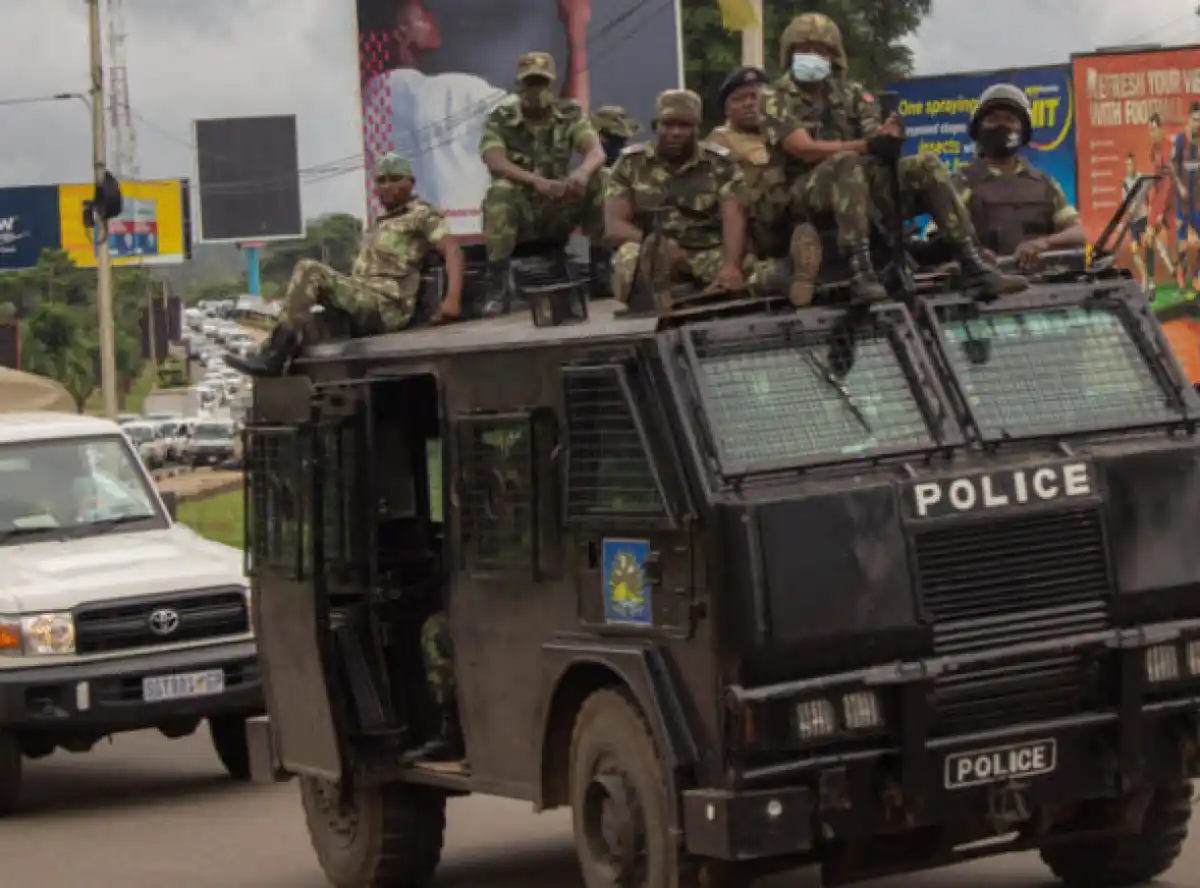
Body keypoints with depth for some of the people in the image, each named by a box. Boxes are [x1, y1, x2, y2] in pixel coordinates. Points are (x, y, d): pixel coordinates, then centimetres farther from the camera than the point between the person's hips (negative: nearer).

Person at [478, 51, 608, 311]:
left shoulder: (570, 114, 2)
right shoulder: (500, 120, -6)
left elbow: (596, 151, -14)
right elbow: (495, 162, -24)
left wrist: (582, 171, -40)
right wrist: (537, 181, -42)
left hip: (559, 211, 2)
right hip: (519, 213, -2)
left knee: (598, 181, -21)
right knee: (500, 191, -35)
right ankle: (497, 286, -33)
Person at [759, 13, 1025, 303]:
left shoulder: (850, 93, 16)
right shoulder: (775, 98, 0)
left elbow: (877, 134, 2)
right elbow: (806, 149, -15)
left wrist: (889, 136, -24)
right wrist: (866, 145, -24)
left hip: (862, 180, 5)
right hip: (808, 191, -5)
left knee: (927, 165, -13)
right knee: (848, 162, -36)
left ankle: (975, 267, -21)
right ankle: (860, 272, -48)